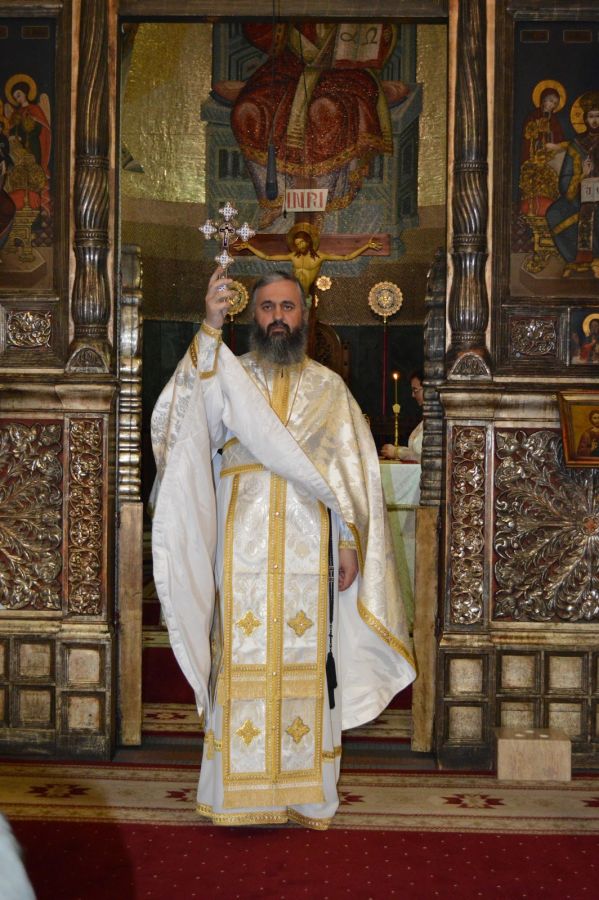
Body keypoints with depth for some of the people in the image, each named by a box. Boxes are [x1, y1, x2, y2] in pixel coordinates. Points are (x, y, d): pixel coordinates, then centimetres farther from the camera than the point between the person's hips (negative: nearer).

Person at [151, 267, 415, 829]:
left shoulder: (329, 388, 11)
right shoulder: (227, 375, 8)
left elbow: (352, 472, 9)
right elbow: (189, 416, -15)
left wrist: (350, 544, -1)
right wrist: (210, 328, -25)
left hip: (309, 550, 1)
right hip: (243, 546, -1)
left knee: (306, 664, 2)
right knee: (243, 663, 0)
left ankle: (305, 793, 12)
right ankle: (239, 791, 9)